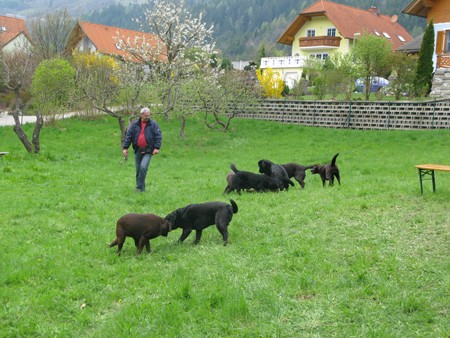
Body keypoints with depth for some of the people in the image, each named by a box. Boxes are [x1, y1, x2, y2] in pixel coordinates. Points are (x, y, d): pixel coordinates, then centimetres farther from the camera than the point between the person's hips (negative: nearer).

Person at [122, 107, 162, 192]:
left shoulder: (153, 124, 0)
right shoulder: (135, 125, 6)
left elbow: (158, 136, -2)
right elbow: (128, 136, 7)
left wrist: (157, 148, -12)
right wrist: (125, 148, 1)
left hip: (148, 151, -3)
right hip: (138, 151, 3)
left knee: (143, 167, -20)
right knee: (138, 170, 7)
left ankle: (139, 187, -10)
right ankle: (141, 188, 19)